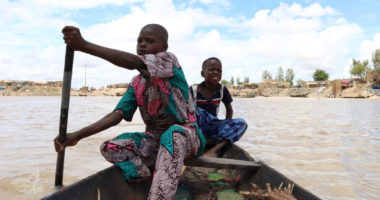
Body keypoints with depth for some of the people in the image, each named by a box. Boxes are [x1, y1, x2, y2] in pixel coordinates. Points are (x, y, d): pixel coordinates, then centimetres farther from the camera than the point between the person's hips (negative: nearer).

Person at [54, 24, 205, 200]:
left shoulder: (169, 60, -10)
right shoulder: (136, 84, 6)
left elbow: (134, 62, -29)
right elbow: (117, 115, -4)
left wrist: (84, 45, -35)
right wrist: (78, 135, -18)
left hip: (185, 135, -5)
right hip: (154, 139, 6)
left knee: (173, 135, -41)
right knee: (109, 148, -15)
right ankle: (163, 185, -19)